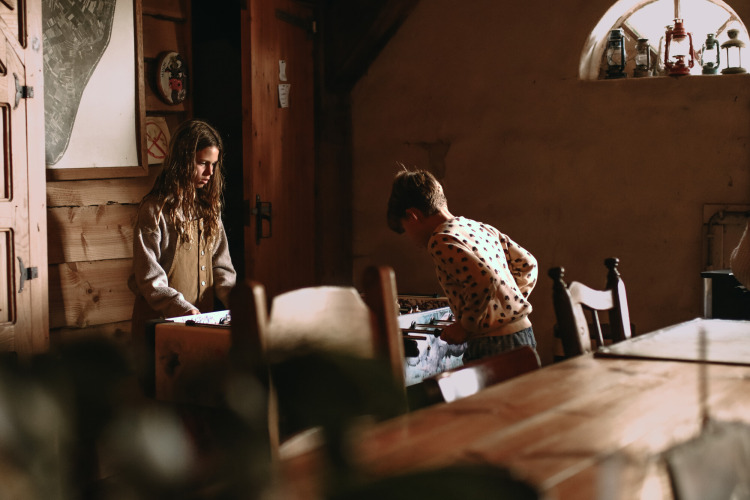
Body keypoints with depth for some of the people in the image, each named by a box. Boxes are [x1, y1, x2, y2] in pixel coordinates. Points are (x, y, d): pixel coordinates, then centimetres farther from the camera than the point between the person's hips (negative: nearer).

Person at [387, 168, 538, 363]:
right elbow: (527, 263, 22)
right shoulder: (482, 228, 15)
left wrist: (466, 326, -14)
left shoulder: (441, 242, -12)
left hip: (494, 343, -9)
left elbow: (485, 280, -26)